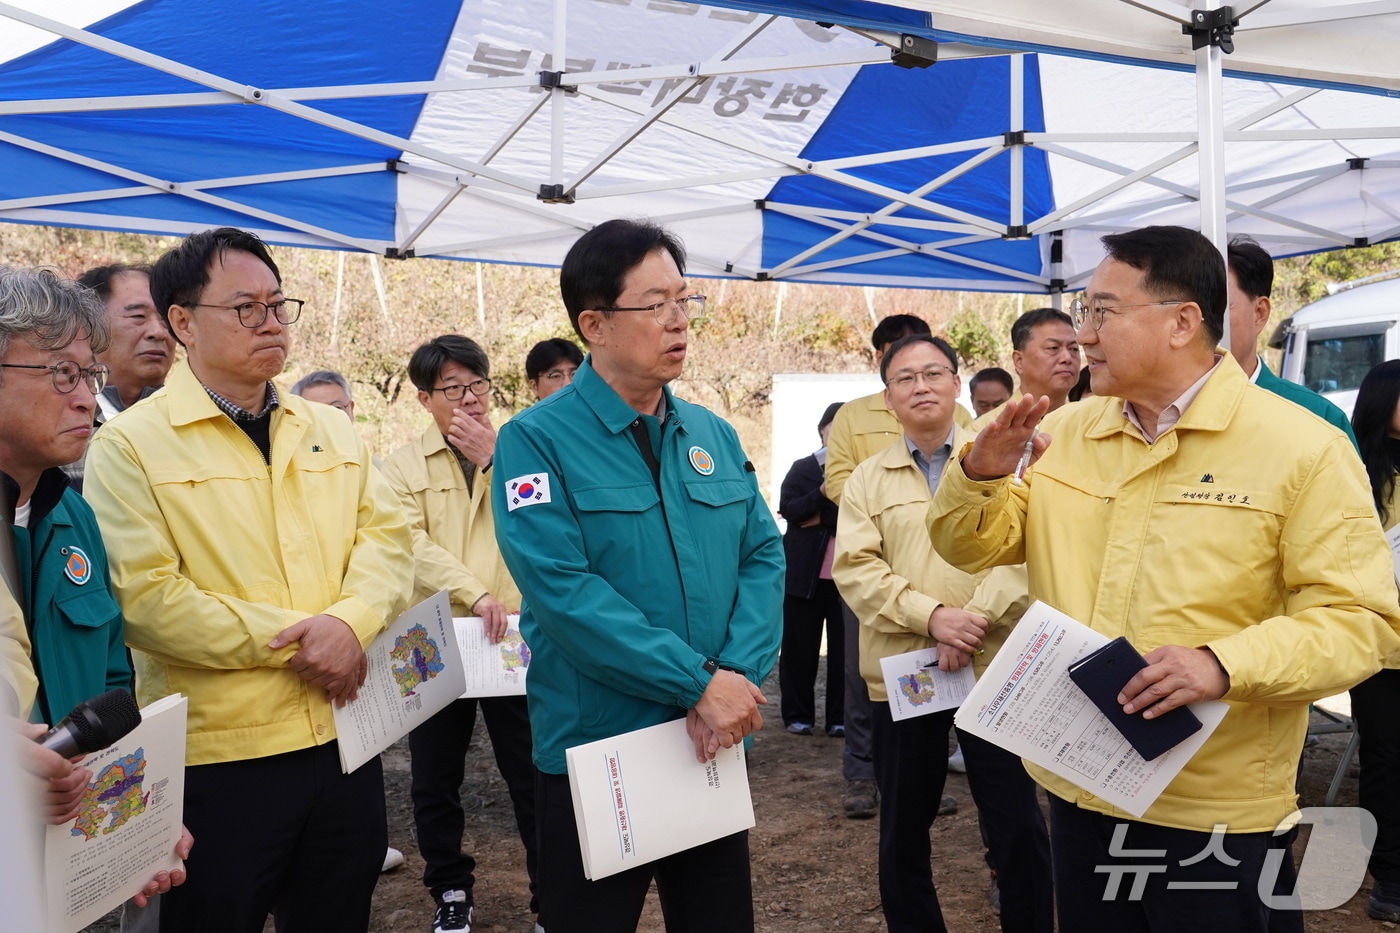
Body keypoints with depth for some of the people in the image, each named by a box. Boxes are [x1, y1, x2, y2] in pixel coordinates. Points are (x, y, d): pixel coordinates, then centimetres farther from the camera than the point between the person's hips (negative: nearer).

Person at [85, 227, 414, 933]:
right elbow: (146, 598, -15)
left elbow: (386, 536, 5)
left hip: (345, 739, 5)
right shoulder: (130, 445, -6)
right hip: (218, 756, -5)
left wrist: (349, 622, -16)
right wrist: (292, 640, -15)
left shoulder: (332, 431, 12)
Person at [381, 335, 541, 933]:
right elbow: (413, 545, -11)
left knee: (535, 774, 3)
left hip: (516, 637, -1)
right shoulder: (403, 466, 3)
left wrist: (494, 457, -15)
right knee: (434, 779, 11)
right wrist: (473, 593, -24)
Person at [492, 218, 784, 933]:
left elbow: (763, 556, 3)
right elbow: (560, 588, -21)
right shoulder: (536, 439, -10)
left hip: (716, 745, 5)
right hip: (595, 754, -5)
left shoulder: (714, 436, 8)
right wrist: (696, 686, -22)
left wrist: (737, 672, -15)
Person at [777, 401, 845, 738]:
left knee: (843, 645, 0)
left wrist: (820, 518, -11)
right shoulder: (803, 468, 7)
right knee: (800, 644, 5)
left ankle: (840, 717, 8)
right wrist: (823, 492, -18)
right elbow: (788, 509, -6)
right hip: (805, 571, 1)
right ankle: (798, 714, 13)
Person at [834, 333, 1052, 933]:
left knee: (1018, 826, 1)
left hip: (996, 666, -1)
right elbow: (855, 568, -2)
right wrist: (931, 616, -15)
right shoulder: (867, 480, 10)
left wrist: (977, 617, -18)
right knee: (902, 829, 11)